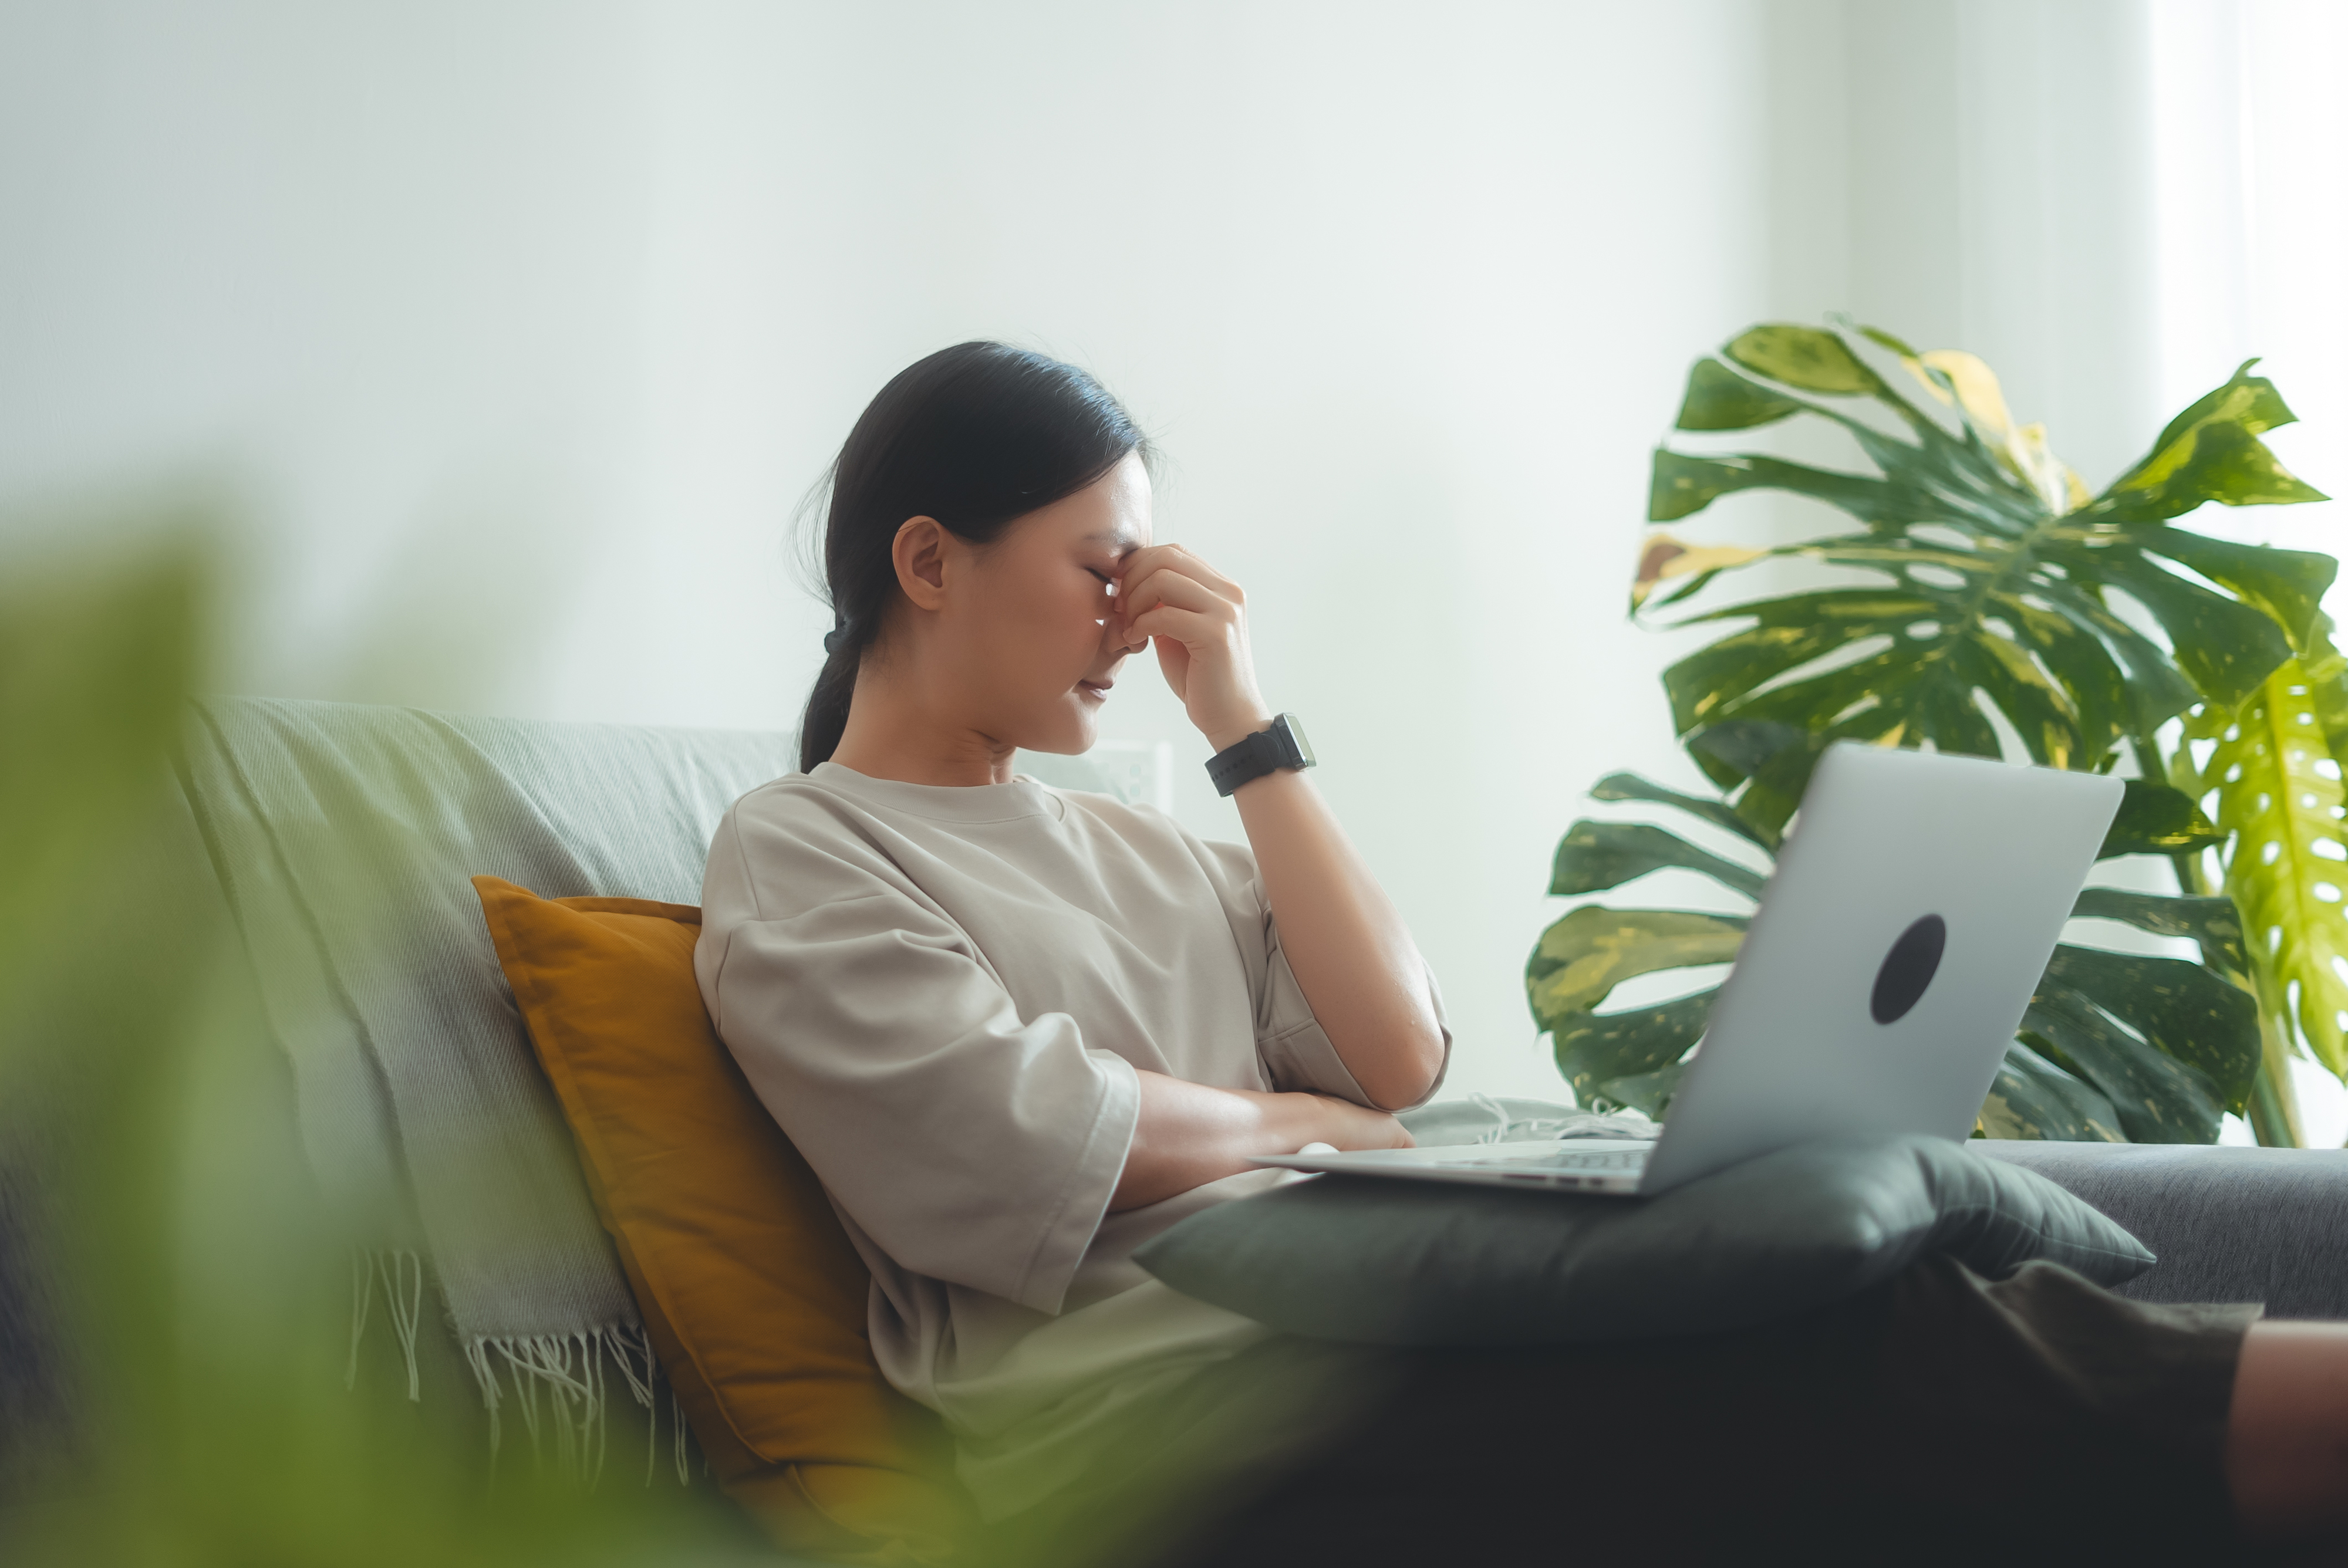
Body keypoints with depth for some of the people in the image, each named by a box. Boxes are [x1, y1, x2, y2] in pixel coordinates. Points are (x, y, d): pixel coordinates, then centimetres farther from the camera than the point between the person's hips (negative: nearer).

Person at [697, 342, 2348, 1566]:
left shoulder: (1125, 846, 28)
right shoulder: (793, 859, 7)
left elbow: (1400, 1053, 15)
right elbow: (1019, 1149, -10)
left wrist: (1248, 726, 15)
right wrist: (1289, 1124, 6)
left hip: (1355, 1324, 7)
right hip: (1156, 1394, -7)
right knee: (1793, 1348, -28)